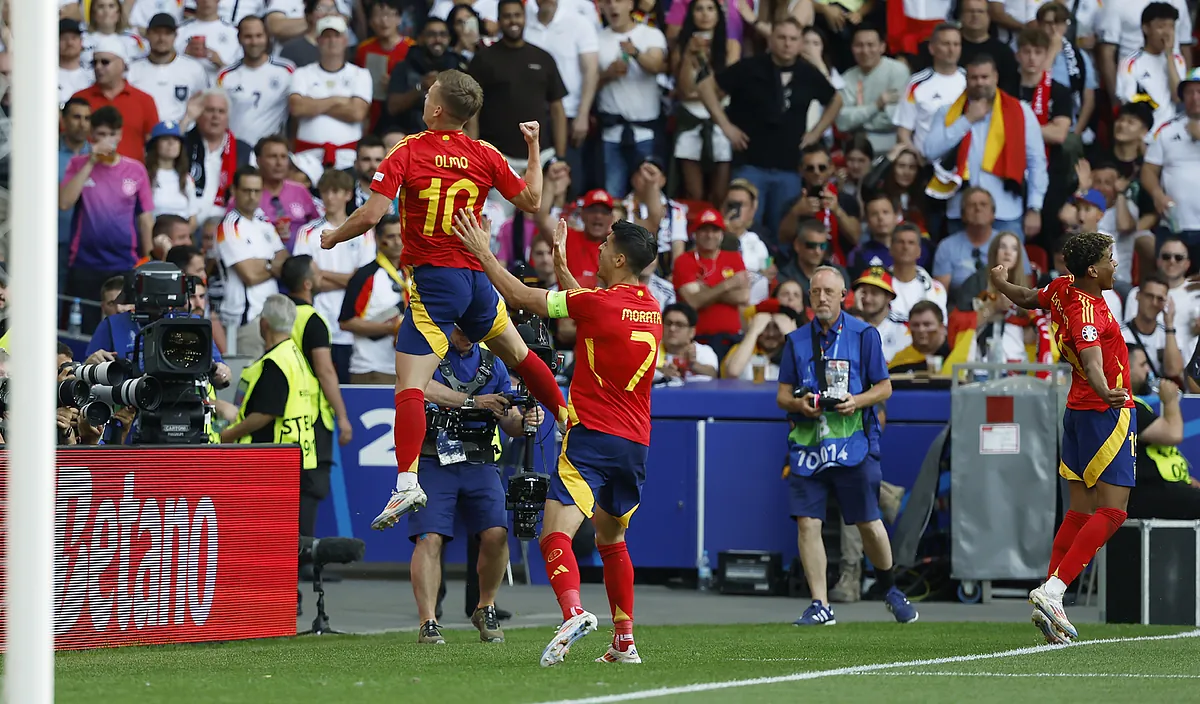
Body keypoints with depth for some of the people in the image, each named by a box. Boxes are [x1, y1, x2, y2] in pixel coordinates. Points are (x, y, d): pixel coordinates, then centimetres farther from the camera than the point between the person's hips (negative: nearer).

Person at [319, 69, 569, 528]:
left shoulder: (407, 152, -9)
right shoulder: (485, 156, 4)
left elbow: (371, 215, -15)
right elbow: (531, 201, 15)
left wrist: (332, 238, 3)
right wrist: (534, 147, 28)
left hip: (433, 280, -5)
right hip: (476, 277, 5)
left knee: (409, 384, -13)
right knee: (516, 353, 29)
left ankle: (407, 483, -28)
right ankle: (570, 420, 45)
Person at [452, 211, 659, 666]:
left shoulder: (598, 302, -11)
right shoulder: (651, 308, 10)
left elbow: (519, 296, -3)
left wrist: (483, 252, 8)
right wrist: (561, 264, 31)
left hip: (591, 436, -7)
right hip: (635, 443, 7)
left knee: (556, 534, -16)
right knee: (611, 539, 22)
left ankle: (573, 612, -40)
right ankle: (624, 641, 21)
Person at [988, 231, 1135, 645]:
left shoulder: (1062, 289, 3)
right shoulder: (1086, 312, -24)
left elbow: (1028, 299, 23)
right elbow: (1092, 362, -41)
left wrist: (1001, 286, 42)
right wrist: (1106, 393, -58)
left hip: (1079, 411, 10)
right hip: (1107, 415, -10)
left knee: (1081, 510, 9)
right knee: (1111, 512, -11)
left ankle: (1052, 604, 5)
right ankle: (1051, 592, -19)